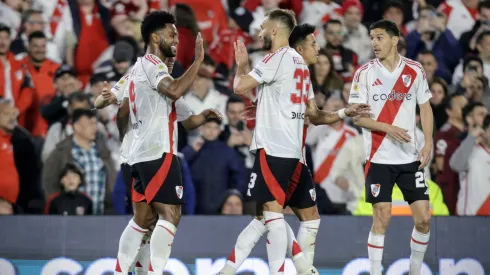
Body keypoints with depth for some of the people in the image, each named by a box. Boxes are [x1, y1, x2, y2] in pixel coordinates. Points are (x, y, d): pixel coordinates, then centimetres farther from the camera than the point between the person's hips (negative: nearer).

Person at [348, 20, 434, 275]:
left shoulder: (414, 70, 4)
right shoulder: (364, 73, -2)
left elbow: (425, 108, 10)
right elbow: (356, 116, -5)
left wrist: (428, 144, -1)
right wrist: (388, 128, -19)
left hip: (410, 157, 2)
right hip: (379, 157, -2)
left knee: (423, 218, 0)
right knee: (381, 218, -6)